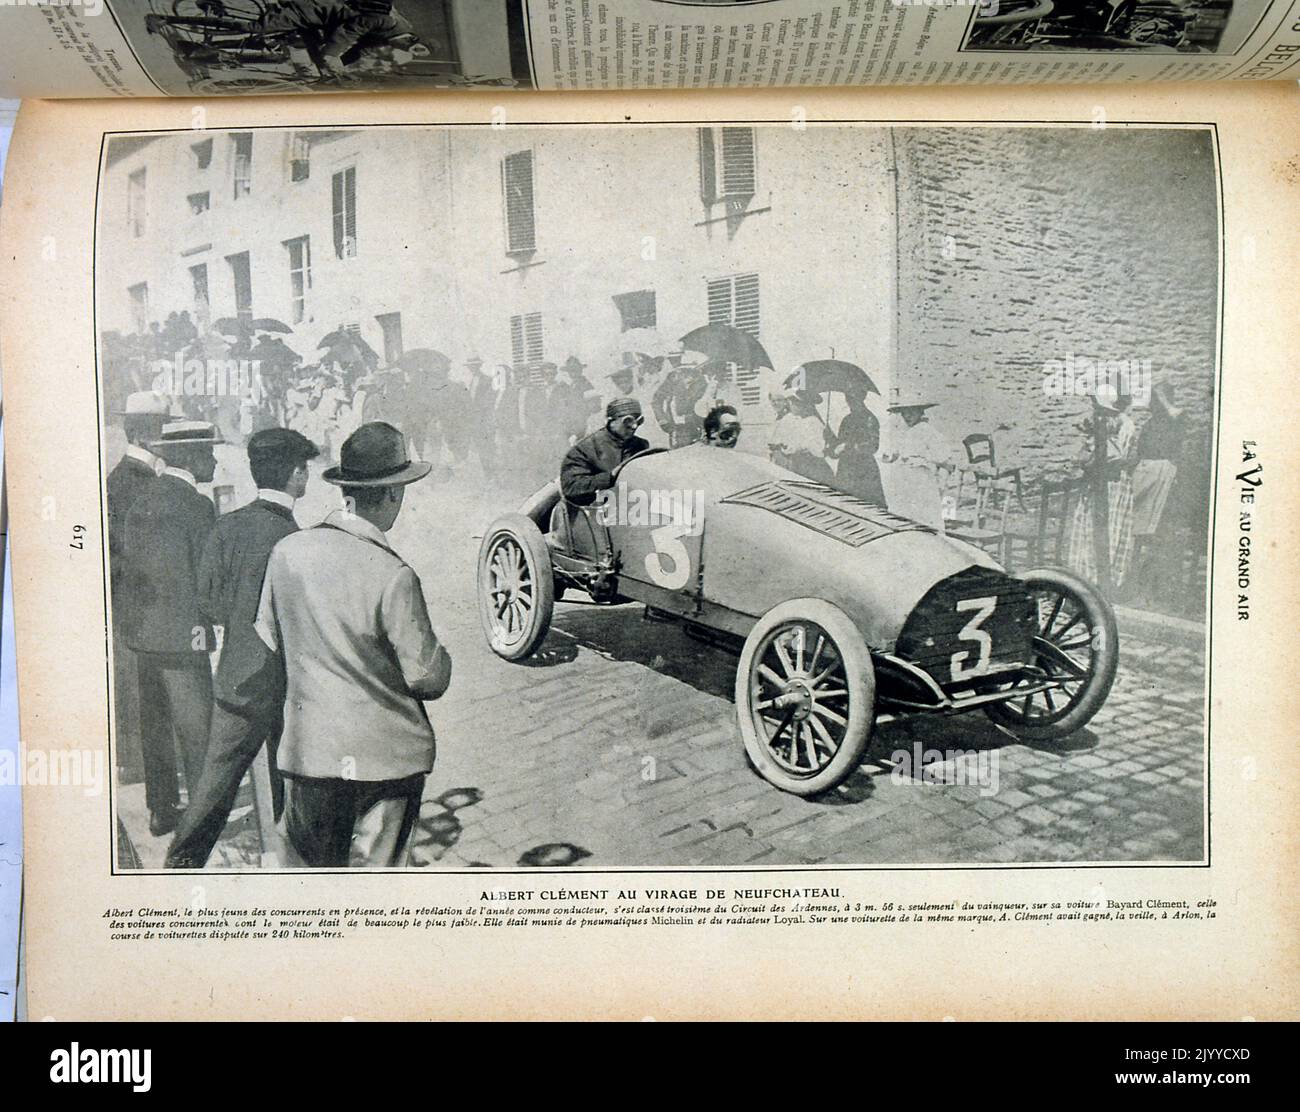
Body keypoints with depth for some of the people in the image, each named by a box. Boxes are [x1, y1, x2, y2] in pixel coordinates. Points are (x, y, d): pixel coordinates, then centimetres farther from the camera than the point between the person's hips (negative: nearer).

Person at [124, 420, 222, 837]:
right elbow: (209, 577, -16)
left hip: (144, 634, 8)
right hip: (183, 638, -8)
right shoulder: (196, 506, -16)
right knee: (197, 735, 1)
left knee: (155, 726, 16)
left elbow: (132, 561, 12)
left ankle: (161, 810, 26)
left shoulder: (142, 500, 9)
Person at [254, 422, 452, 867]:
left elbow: (268, 636, 9)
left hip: (307, 747, 5)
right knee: (374, 865, 10)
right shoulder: (393, 576, -21)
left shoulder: (288, 551, -5)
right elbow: (429, 678, -15)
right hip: (386, 752, -4)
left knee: (316, 864, 21)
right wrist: (438, 656, 6)